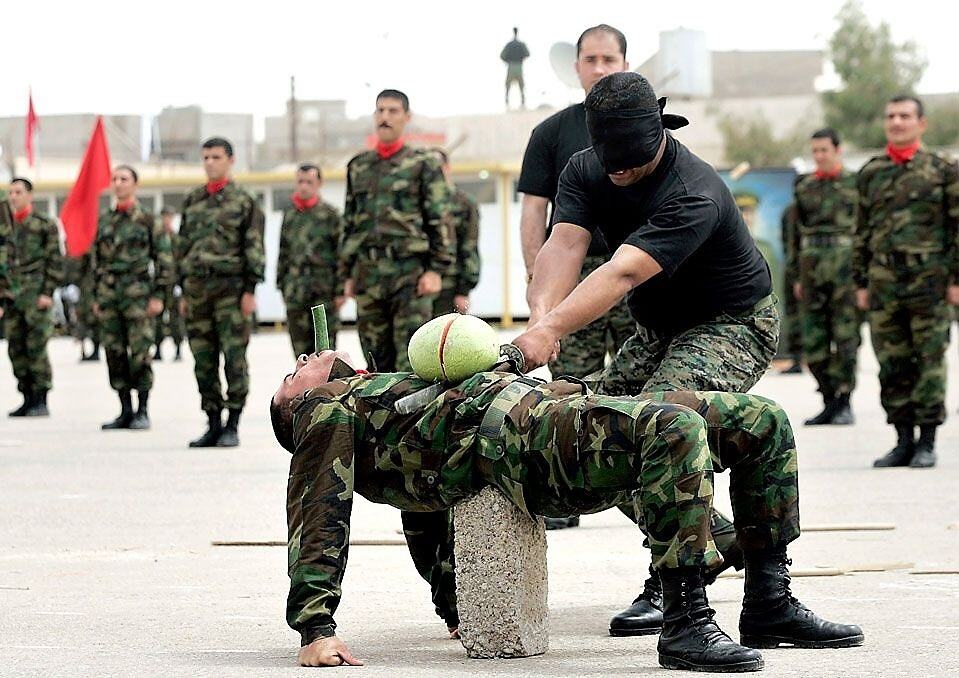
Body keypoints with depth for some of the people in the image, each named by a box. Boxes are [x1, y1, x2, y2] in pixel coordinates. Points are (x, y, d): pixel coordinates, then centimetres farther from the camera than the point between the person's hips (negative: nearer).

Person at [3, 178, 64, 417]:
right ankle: (28, 399, 11)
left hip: (37, 297, -6)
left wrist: (48, 293, -11)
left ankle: (41, 402, -4)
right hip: (13, 297, 6)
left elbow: (55, 261, -5)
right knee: (16, 350, 4)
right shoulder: (7, 226, 14)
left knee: (36, 348, -9)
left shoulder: (45, 224, -2)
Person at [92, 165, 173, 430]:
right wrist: (97, 297, 13)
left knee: (140, 353, -7)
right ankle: (125, 410, 12)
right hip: (109, 294, 5)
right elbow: (97, 261, 17)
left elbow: (164, 259, -2)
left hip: (138, 294, -5)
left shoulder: (147, 220, -1)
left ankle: (143, 410, 1)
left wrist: (158, 296, -8)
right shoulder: (104, 221, 13)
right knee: (115, 353, 4)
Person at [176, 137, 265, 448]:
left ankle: (232, 426, -1)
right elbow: (183, 246, 17)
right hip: (197, 288, 5)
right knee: (203, 362, 5)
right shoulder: (192, 201, 15)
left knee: (234, 358, -5)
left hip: (231, 288, -5)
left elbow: (254, 247, -2)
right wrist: (183, 291, 12)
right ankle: (213, 424, 11)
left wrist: (250, 290, -10)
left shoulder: (244, 201, 2)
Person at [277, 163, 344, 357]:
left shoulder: (329, 213, 0)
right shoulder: (289, 214, 13)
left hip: (324, 290, -4)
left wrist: (341, 290, -7)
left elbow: (341, 253, -2)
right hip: (296, 291, 4)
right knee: (300, 345, 5)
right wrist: (282, 284, 17)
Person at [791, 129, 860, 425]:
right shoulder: (804, 188, 13)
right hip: (813, 270, 4)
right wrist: (797, 276, 13)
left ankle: (844, 403, 0)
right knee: (814, 344, 2)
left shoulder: (856, 184, 3)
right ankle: (829, 402, 11)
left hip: (846, 270, -4)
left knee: (845, 338, -6)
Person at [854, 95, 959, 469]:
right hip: (884, 282, 4)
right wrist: (861, 282, 11)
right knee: (893, 367, 4)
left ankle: (927, 443, 2)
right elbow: (862, 232, 16)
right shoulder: (870, 174, 13)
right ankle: (904, 441, 11)